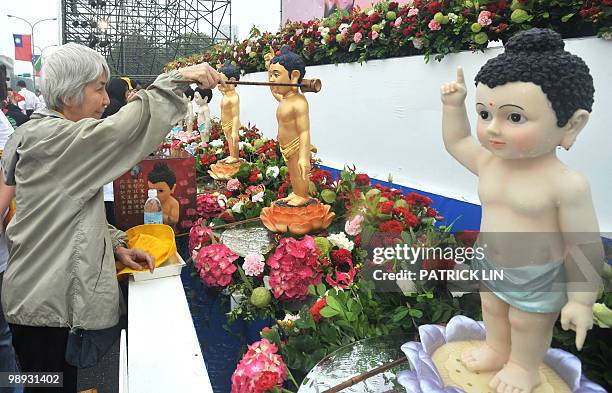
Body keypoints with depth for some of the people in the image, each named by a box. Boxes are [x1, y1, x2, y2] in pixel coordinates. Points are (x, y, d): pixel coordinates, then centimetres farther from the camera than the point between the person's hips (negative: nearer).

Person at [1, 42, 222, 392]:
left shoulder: (57, 136, 14)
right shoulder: (48, 137, -18)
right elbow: (123, 130, -30)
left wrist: (115, 245, 4)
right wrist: (178, 78, -25)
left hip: (56, 295, 9)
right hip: (44, 304, -9)